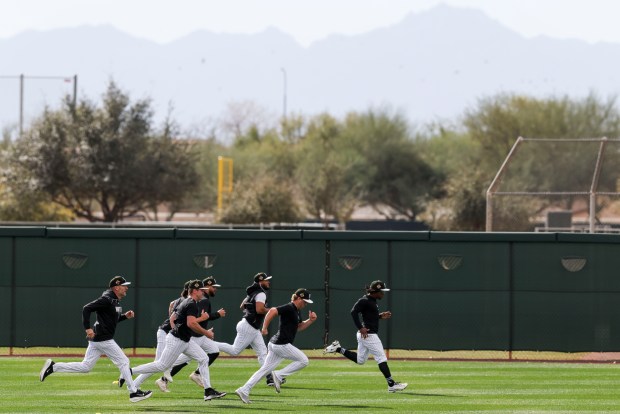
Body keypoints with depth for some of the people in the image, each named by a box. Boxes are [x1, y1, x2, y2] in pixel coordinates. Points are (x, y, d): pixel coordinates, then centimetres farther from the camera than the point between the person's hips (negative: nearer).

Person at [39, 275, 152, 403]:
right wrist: (88, 328, -26)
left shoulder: (115, 301, 16)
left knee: (85, 367, 9)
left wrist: (125, 316, 12)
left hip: (96, 340, 10)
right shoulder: (107, 299, -15)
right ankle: (134, 392, 5)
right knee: (123, 362, -2)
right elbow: (86, 309, -21)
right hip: (103, 339, -10)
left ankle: (53, 367, 8)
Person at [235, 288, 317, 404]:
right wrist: (264, 328, -24)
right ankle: (279, 376, -2)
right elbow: (272, 311, -25)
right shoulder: (289, 308, -13)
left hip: (275, 345, 10)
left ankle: (244, 390, 4)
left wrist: (310, 320, 11)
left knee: (266, 369, 8)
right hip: (282, 345, -10)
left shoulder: (296, 311, 18)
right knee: (303, 361, -1)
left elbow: (299, 327, 28)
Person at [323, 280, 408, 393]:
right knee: (381, 358, -7)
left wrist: (381, 316, 13)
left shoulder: (372, 301, 14)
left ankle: (338, 349, 18)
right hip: (369, 334, -10)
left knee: (360, 360, 19)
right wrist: (360, 328, -25)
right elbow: (354, 312, -23)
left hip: (365, 334, 10)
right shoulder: (365, 301, -15)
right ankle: (391, 385, -6)